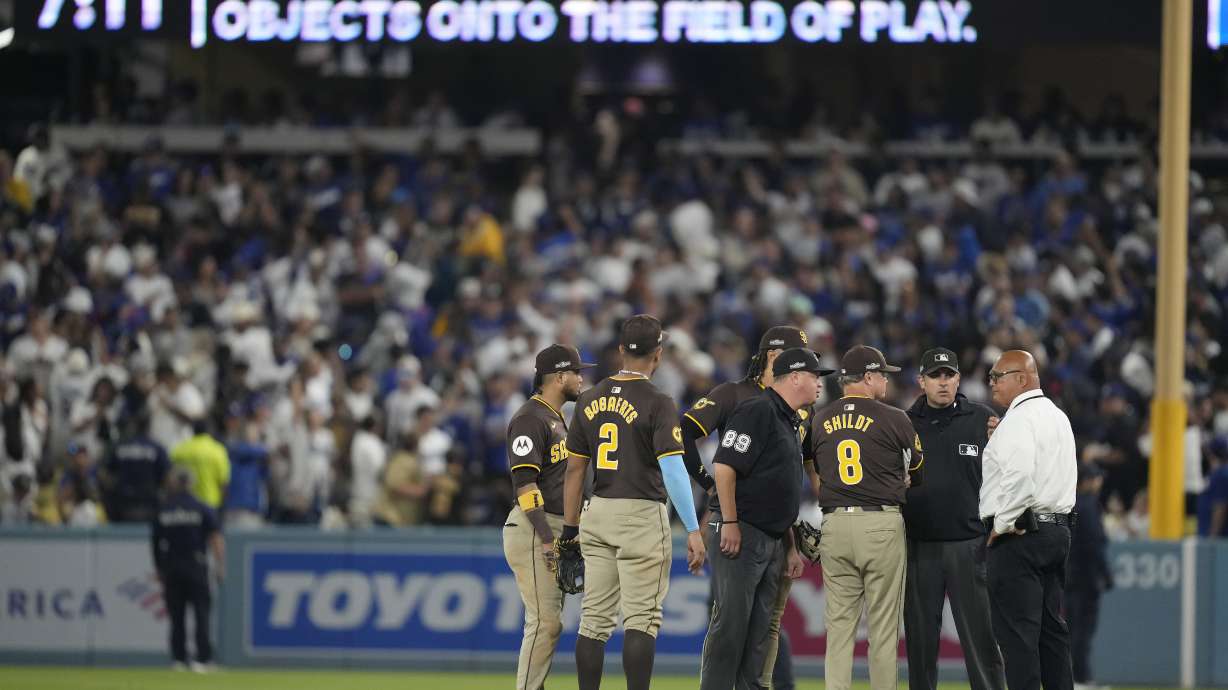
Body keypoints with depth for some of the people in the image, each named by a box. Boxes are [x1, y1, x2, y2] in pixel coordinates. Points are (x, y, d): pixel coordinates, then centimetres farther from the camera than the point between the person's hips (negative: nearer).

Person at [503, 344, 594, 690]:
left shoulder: (557, 420, 20)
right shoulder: (530, 418, -12)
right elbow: (524, 482, -19)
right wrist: (546, 539, -24)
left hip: (556, 531, 10)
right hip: (533, 531, -10)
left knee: (549, 621, 10)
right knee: (544, 621, -13)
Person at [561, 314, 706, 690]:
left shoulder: (591, 400, 7)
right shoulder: (657, 404, -10)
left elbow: (574, 468, 10)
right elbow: (673, 469, -18)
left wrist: (569, 528, 16)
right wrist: (693, 530, -19)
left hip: (597, 517, 6)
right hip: (642, 517, -6)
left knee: (595, 618, 8)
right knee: (641, 618, -5)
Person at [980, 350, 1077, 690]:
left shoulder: (1019, 419, -12)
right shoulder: (1058, 416, 19)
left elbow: (1019, 474, -26)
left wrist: (1002, 523, -17)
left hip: (1018, 535, -10)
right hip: (1058, 529, 10)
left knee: (1016, 629, -9)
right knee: (1051, 627, 11)